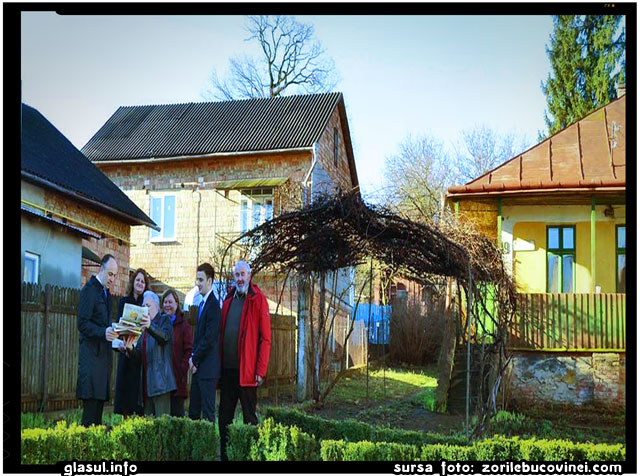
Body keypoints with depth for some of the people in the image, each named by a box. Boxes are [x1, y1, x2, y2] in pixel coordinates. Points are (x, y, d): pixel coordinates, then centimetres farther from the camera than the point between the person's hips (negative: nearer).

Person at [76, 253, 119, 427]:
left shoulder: (106, 292, 19)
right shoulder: (89, 290, -8)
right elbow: (83, 324, -15)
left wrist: (115, 336, 8)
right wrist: (104, 332, -26)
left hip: (104, 353, 9)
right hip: (91, 354, -8)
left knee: (100, 401, 7)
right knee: (91, 402, -10)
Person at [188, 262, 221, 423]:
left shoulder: (213, 304, -14)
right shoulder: (202, 303, 17)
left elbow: (209, 338, -18)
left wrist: (195, 360, -10)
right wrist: (193, 358, 6)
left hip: (208, 368, -9)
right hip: (198, 367, 9)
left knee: (208, 412, -3)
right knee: (193, 411, 11)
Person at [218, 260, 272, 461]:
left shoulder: (258, 299, -3)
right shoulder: (228, 299, 14)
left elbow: (265, 338, -8)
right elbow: (221, 334, 16)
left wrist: (261, 370, -13)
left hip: (246, 370, -6)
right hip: (227, 368, 6)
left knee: (249, 416, 1)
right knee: (224, 416, 11)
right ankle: (224, 454, 21)